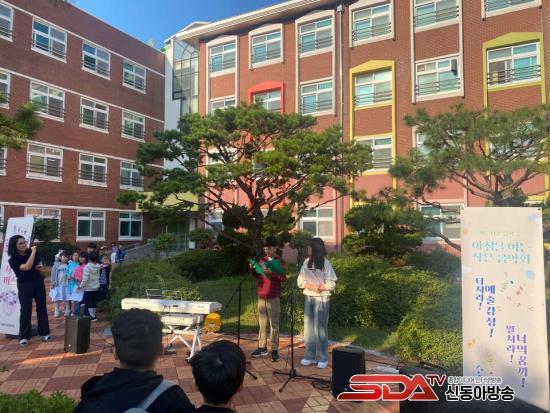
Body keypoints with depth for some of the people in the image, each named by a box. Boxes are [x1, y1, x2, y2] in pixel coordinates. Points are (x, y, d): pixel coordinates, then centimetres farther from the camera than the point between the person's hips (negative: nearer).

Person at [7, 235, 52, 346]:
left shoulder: (31, 252, -1)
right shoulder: (13, 260, -14)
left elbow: (39, 263, 18)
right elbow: (27, 267, -31)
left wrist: (40, 266, -6)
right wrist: (33, 252, -26)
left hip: (38, 283, 4)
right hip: (24, 286, -4)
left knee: (42, 308, 8)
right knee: (26, 310, -2)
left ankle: (44, 333, 17)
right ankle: (24, 337, 9)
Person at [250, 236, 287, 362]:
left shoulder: (279, 261, -4)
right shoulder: (261, 259, 10)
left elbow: (283, 278, -14)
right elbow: (257, 276, 18)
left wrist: (271, 272, -27)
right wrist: (252, 268, -1)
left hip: (273, 297, -5)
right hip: (261, 296, 5)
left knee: (274, 324, 0)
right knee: (262, 324, 11)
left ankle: (274, 350, 5)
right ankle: (262, 348, 19)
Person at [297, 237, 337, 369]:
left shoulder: (325, 263, -7)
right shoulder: (306, 262, 5)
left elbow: (331, 284, -9)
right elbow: (300, 281, 4)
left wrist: (320, 287, -21)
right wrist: (311, 286, -12)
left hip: (321, 299, -5)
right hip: (308, 298, 5)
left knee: (320, 328, -1)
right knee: (308, 327, 7)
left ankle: (322, 358, 10)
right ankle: (310, 356, 18)